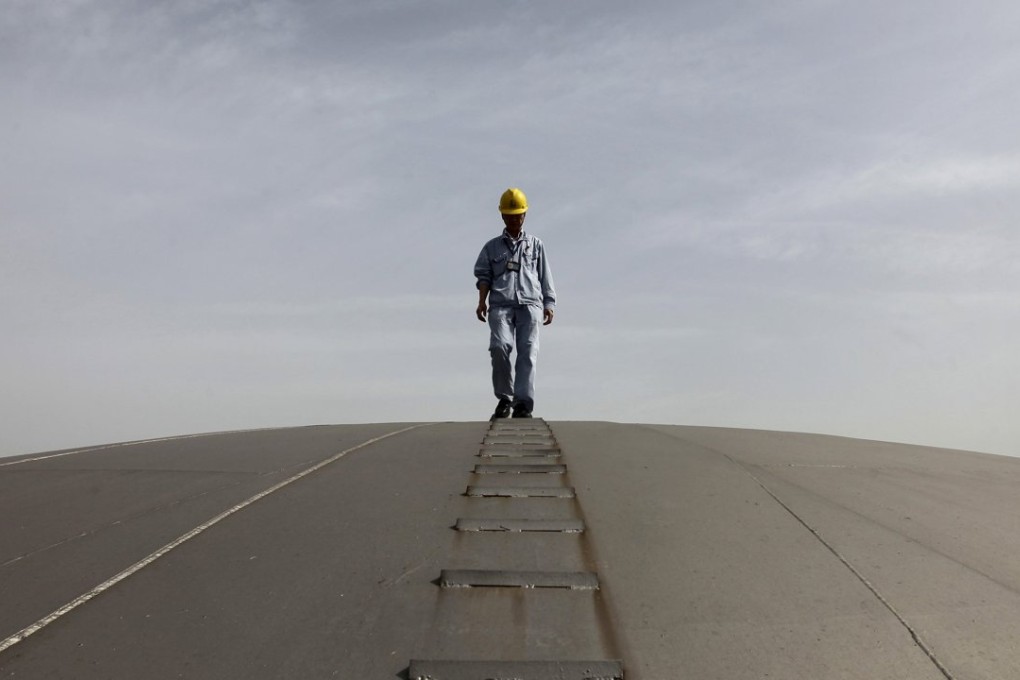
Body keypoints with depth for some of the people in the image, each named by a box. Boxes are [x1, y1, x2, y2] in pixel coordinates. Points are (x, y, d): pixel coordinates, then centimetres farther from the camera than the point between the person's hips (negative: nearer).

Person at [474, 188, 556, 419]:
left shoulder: (535, 245, 22)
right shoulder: (492, 247, 21)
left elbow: (545, 278, 18)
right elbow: (484, 276, 12)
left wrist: (549, 305, 7)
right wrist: (482, 302, -4)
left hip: (529, 304, 0)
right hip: (501, 305, 0)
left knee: (528, 351, -14)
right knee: (499, 346, -21)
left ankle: (523, 404, -17)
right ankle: (504, 399, -9)